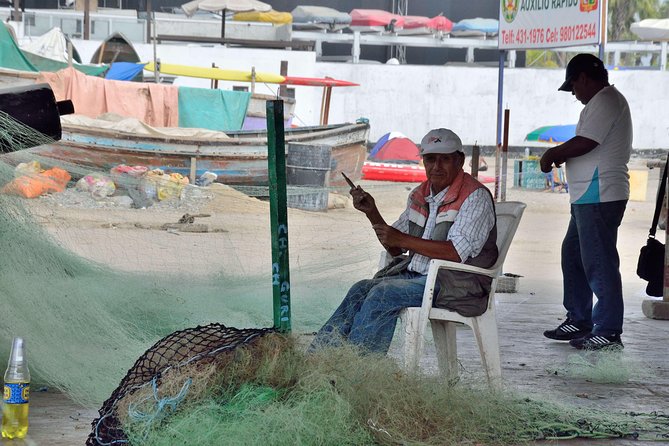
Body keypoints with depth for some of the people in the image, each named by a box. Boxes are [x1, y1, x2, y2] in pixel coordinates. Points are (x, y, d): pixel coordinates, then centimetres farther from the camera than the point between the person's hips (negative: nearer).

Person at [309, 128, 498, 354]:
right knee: (362, 290, -15)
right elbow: (395, 249, 18)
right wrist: (372, 212, 3)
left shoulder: (475, 197, -9)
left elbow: (457, 252, -21)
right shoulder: (420, 195, 14)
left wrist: (402, 239, -18)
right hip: (414, 274, 7)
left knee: (384, 293, -26)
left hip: (455, 282, -7)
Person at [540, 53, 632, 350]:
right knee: (573, 256, 17)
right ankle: (579, 320, 25)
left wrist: (552, 155, -7)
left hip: (599, 196, -11)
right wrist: (561, 156, 13)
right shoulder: (608, 100, 21)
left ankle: (608, 331, -6)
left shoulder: (605, 101, -13)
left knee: (599, 262, -9)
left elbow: (584, 143, -22)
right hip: (589, 196, 11)